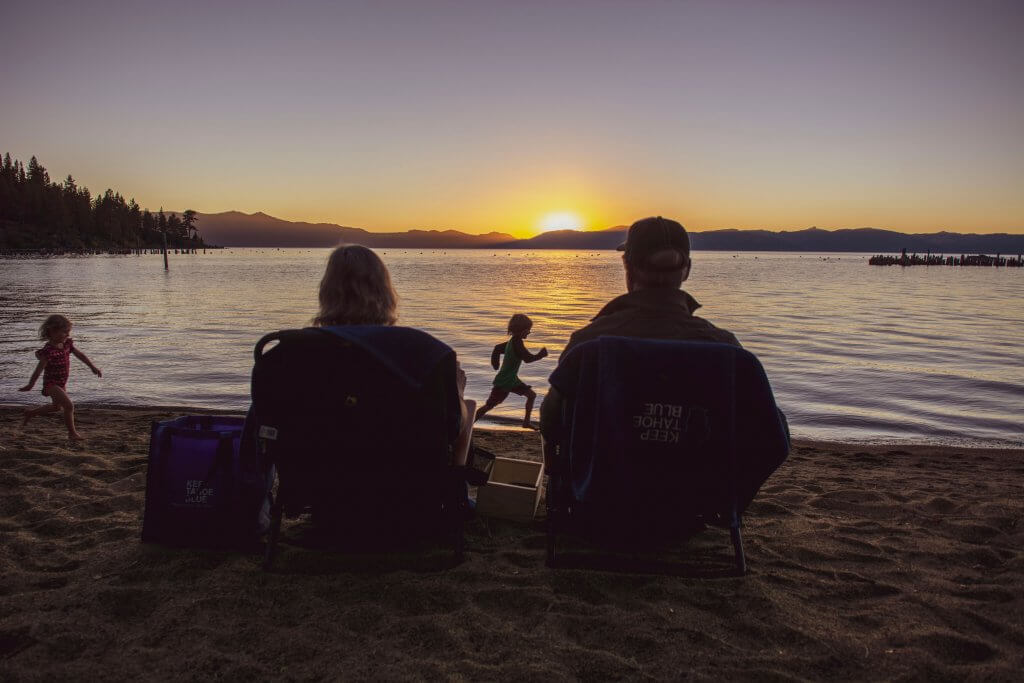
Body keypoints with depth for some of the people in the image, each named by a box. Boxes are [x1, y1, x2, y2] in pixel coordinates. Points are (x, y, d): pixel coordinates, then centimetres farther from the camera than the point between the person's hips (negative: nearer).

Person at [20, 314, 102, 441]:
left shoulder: (67, 344, -2)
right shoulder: (48, 350, -24)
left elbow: (80, 355, 7)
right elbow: (39, 368, -19)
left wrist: (92, 367, 4)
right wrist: (30, 385, -13)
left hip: (62, 383, 9)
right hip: (51, 383, -9)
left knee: (57, 407, 26)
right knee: (69, 406, -17)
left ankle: (30, 413, 47)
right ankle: (72, 433, -4)